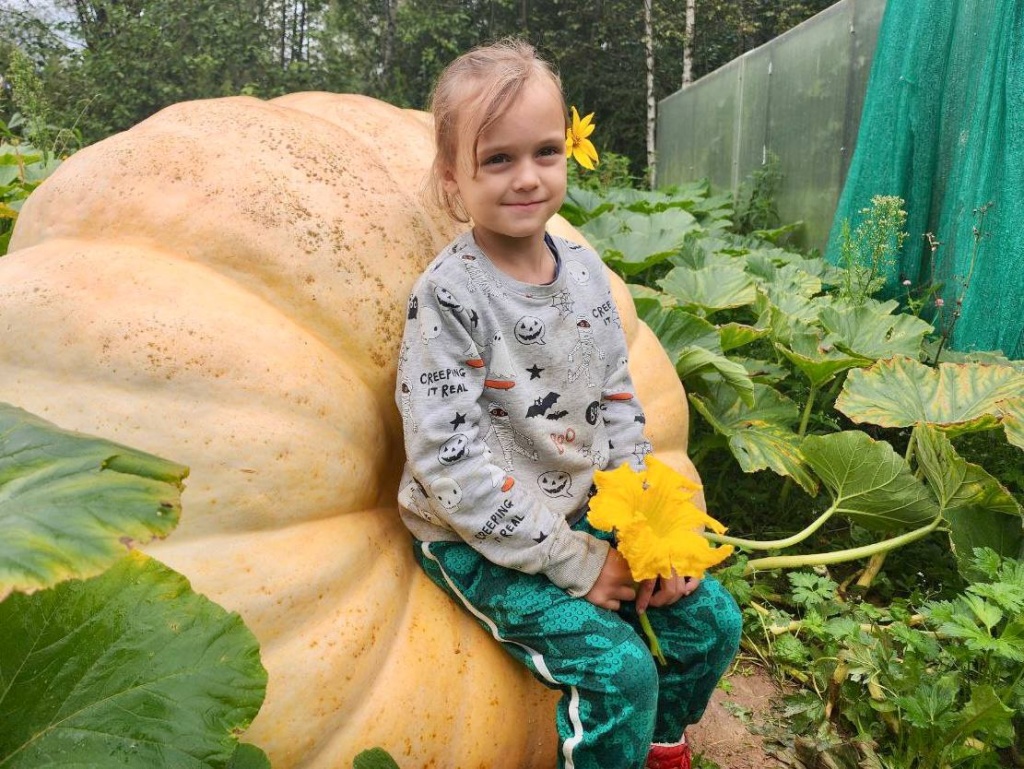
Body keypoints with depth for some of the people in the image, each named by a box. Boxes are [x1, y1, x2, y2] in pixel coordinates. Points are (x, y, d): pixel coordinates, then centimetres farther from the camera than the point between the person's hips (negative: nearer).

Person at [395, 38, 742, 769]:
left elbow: (619, 406, 7)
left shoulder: (585, 270, 0)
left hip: (586, 512, 6)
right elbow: (449, 462, -22)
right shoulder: (448, 298, -19)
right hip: (480, 541, -6)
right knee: (618, 667, -19)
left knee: (711, 617, 4)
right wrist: (571, 561, -19)